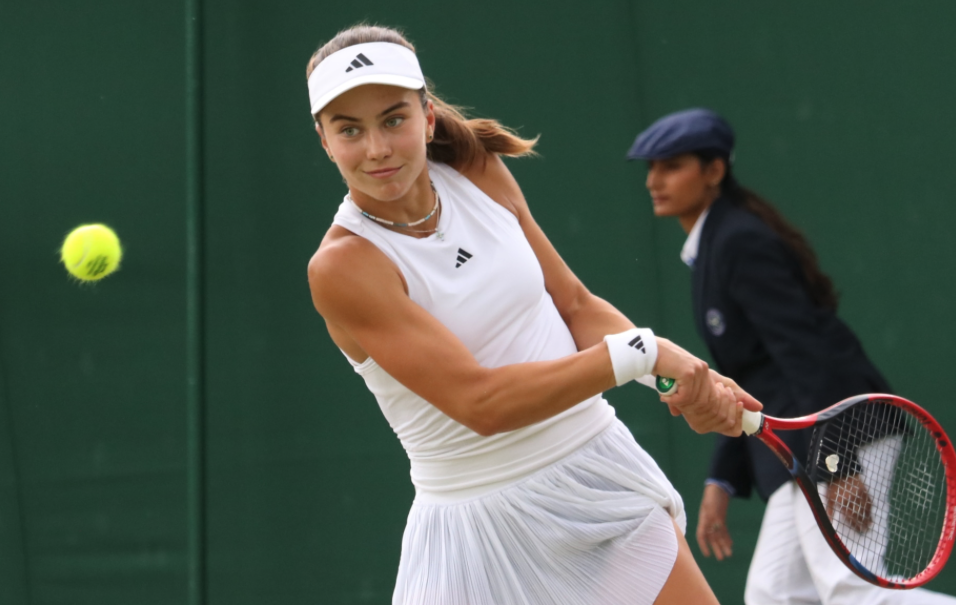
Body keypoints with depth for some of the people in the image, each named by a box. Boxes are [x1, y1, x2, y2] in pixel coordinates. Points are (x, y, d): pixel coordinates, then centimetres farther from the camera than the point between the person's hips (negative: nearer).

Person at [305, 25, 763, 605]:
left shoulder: (478, 170, -1)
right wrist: (641, 350, -26)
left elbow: (576, 306, 7)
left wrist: (693, 381, -9)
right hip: (481, 520, -4)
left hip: (600, 467, 5)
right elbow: (480, 403, -25)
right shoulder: (342, 264, -19)